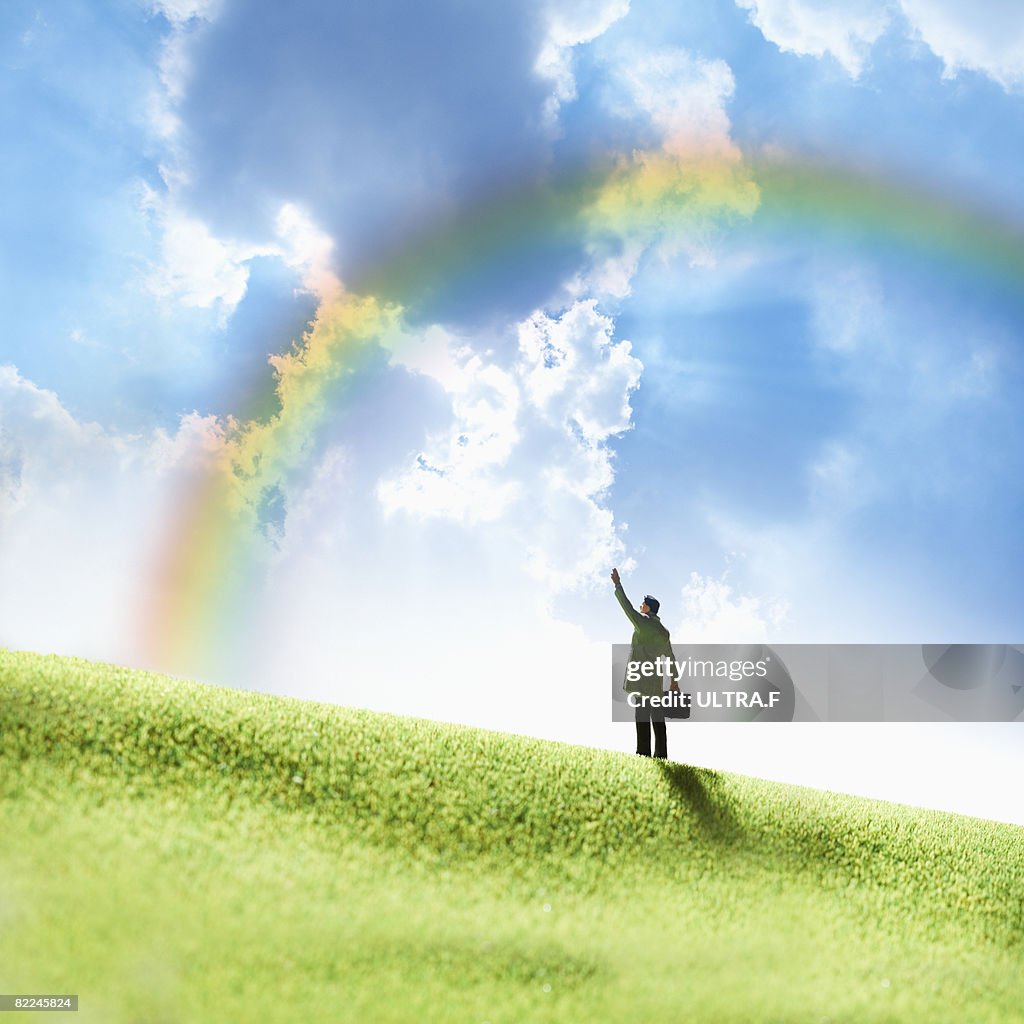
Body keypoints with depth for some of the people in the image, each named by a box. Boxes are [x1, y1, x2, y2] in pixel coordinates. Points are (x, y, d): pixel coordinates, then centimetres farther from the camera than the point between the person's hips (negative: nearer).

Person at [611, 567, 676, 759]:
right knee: (657, 716, 5)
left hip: (642, 676, -8)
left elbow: (626, 606, -4)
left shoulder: (643, 623, -5)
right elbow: (670, 657, 18)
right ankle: (661, 754, 3)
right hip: (655, 678, 8)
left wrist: (618, 585, 6)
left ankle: (643, 752, -19)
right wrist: (674, 680, 23)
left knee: (642, 715, -13)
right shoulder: (663, 632, 16)